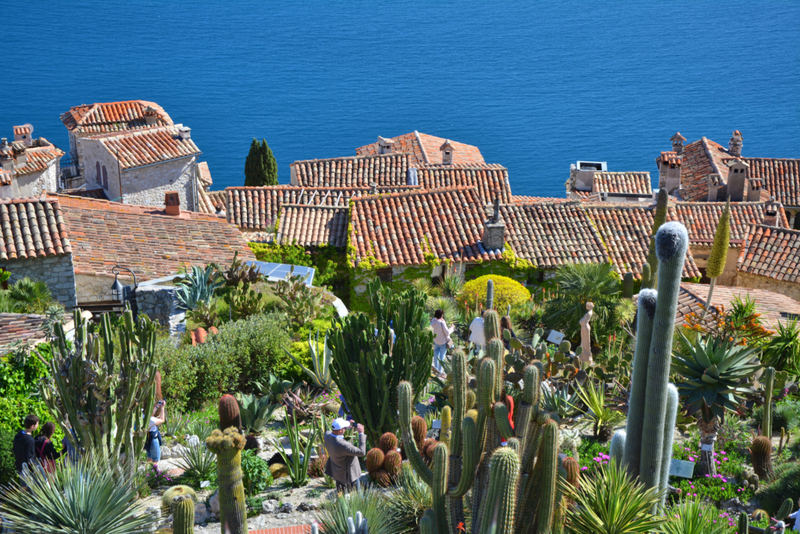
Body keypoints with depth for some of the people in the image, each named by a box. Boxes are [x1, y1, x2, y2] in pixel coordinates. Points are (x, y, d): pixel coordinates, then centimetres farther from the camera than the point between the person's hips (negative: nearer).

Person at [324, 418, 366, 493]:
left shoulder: (327, 435, -18)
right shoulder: (343, 445, -40)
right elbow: (362, 452, -31)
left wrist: (347, 427, -2)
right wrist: (361, 434, -27)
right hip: (349, 474, -7)